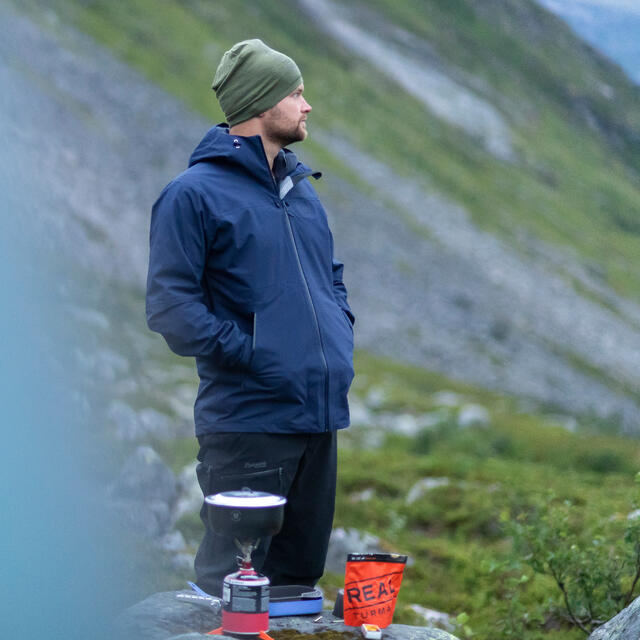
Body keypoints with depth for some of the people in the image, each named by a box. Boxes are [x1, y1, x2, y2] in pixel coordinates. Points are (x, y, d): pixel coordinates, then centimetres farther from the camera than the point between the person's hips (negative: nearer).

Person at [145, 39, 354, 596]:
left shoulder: (302, 188, 17)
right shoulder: (195, 193, -8)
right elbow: (170, 306, -14)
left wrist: (340, 336, 12)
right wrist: (246, 352, -17)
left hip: (319, 418, 8)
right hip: (247, 420, -8)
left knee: (300, 577, 15)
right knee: (232, 589, -5)